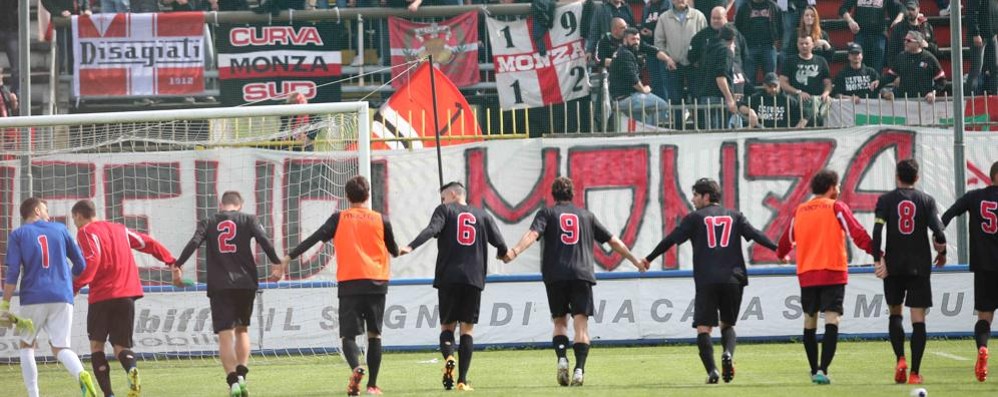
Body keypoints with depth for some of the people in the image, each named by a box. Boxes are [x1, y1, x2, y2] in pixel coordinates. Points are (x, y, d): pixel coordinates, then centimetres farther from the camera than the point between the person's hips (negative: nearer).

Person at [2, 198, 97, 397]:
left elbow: (12, 272, -7)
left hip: (33, 299, -2)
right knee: (60, 347, 3)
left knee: (26, 345, 17)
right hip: (62, 298, 2)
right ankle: (81, 375, -29)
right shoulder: (60, 229, 11)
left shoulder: (18, 235, 3)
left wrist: (5, 305, -5)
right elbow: (80, 264, 14)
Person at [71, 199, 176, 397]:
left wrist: (75, 286, -18)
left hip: (102, 295, -5)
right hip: (127, 294, 5)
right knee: (121, 346, 8)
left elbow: (91, 260, -18)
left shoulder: (86, 232, -1)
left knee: (96, 344, 10)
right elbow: (148, 244, 21)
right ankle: (132, 370, -28)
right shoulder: (119, 229, 18)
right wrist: (171, 261, 30)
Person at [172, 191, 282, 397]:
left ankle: (233, 380, -16)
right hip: (245, 283, 1)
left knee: (225, 335, -2)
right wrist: (276, 263, -7)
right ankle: (241, 374, 2)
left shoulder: (208, 223, 9)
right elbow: (263, 239, -7)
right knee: (242, 329, 18)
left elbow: (193, 243, -6)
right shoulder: (248, 220, 8)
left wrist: (177, 266, -9)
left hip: (219, 286, -1)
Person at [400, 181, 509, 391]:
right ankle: (463, 380, -5)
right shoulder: (483, 216, 14)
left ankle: (448, 358, -24)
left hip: (448, 278, -2)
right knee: (467, 329, 5)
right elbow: (500, 244, 7)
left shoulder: (445, 210, 6)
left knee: (447, 325, 8)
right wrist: (503, 253, 31)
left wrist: (411, 247, -26)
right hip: (474, 279, 2)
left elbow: (432, 229, -13)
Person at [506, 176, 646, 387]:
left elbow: (533, 234, -11)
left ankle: (562, 358, -11)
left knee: (560, 322, 12)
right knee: (581, 324, -3)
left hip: (555, 275, 0)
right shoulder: (586, 215, 17)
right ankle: (579, 369, -18)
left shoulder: (547, 213, 10)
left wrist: (514, 252, -25)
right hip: (582, 275, 0)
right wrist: (635, 261, 31)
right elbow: (613, 241, 20)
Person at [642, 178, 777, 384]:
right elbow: (756, 235, 3)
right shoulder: (734, 216, 13)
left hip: (706, 281, -3)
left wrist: (649, 258, 14)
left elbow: (671, 240, 6)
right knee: (727, 324, 15)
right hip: (733, 280, 3)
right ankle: (728, 353, -17)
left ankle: (712, 370, -18)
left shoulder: (695, 218, 6)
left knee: (703, 327, 0)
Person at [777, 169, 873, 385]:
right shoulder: (836, 208, -3)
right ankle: (822, 369, -21)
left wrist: (782, 254, 42)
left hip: (806, 274, 4)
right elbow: (857, 233, -9)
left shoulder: (799, 211, 10)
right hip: (832, 273, -4)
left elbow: (787, 239, 21)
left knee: (809, 322, 16)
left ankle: (814, 370, 23)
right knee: (831, 322, -8)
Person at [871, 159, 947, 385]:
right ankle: (915, 372, -7)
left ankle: (900, 359, -4)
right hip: (920, 266, 0)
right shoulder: (927, 201, 2)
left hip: (893, 265, 0)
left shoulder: (886, 200, 2)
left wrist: (877, 259, -7)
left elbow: (877, 231, -10)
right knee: (918, 319, 0)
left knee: (895, 313, 16)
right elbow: (938, 231, -8)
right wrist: (942, 253, 9)